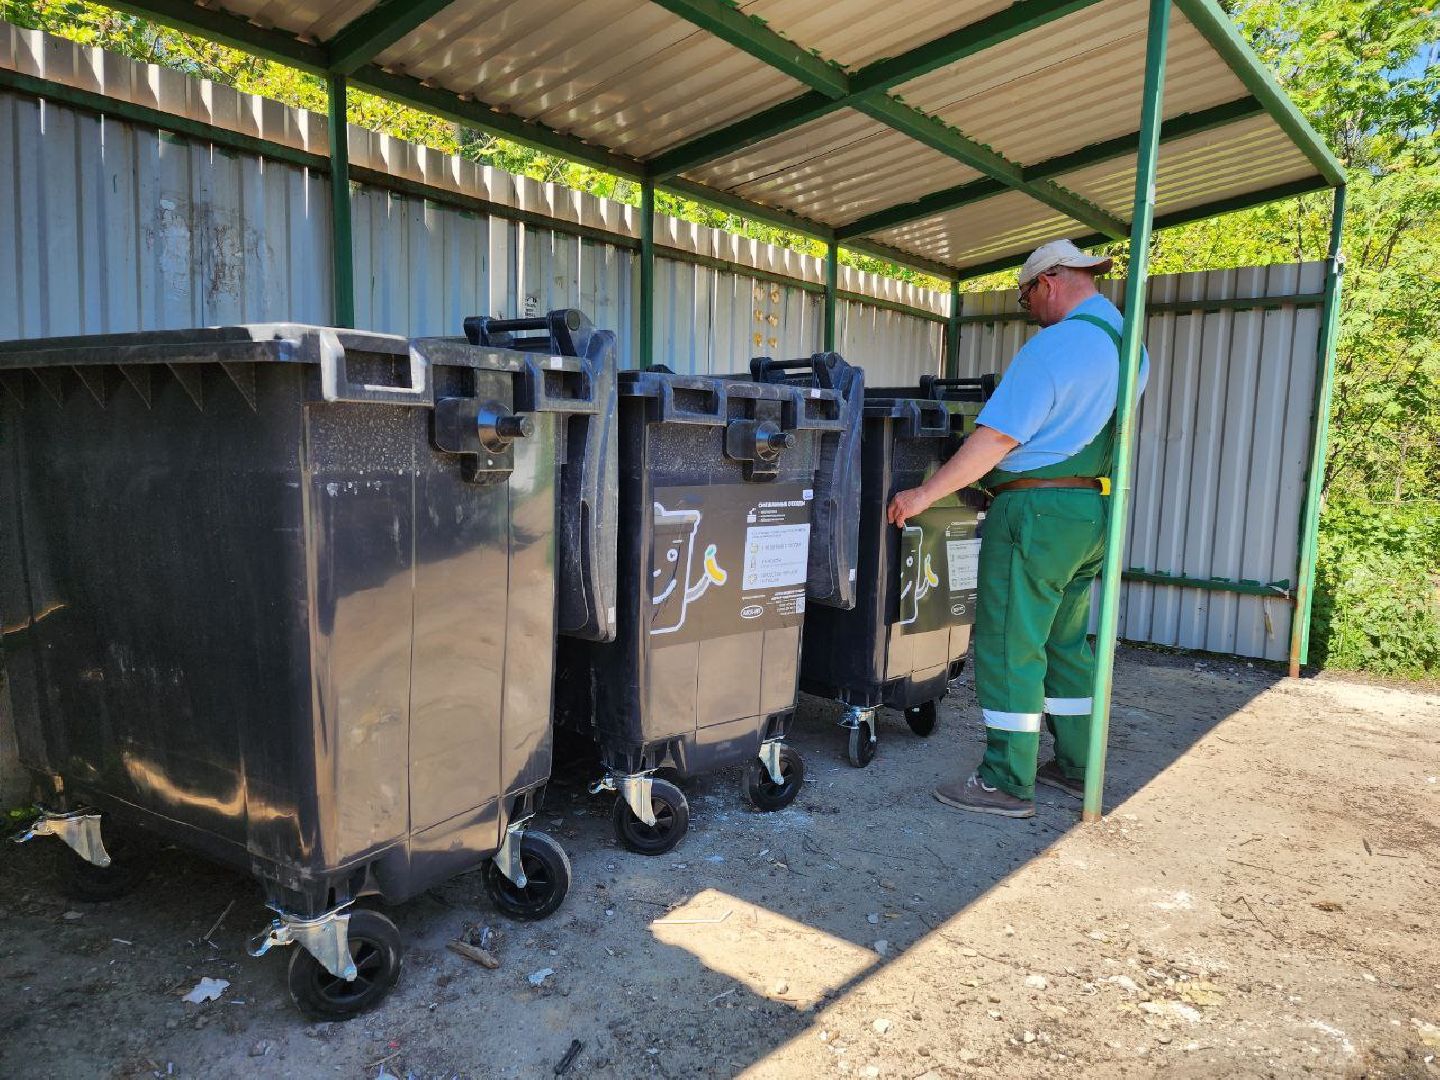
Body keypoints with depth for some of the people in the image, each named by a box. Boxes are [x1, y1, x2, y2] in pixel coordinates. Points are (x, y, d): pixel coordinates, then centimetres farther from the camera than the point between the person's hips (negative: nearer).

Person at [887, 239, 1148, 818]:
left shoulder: (1053, 346, -15)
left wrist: (923, 495, -16)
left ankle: (1006, 783, 5)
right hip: (1094, 511, 9)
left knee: (1008, 647, -2)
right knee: (1066, 643, 18)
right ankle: (1074, 767, 27)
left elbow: (996, 439, -20)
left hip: (1038, 510, -9)